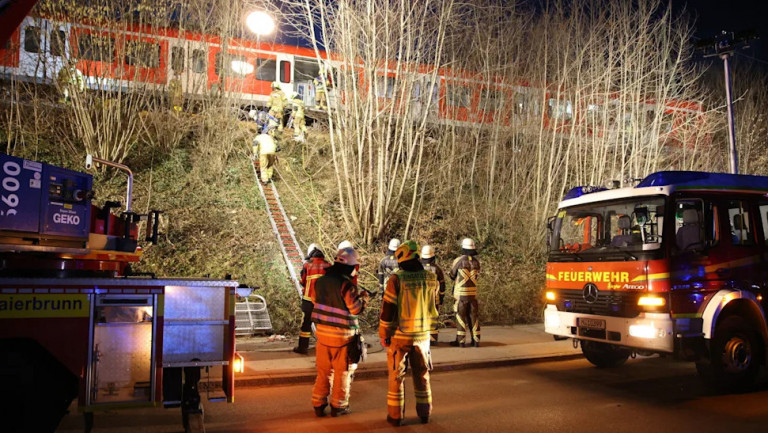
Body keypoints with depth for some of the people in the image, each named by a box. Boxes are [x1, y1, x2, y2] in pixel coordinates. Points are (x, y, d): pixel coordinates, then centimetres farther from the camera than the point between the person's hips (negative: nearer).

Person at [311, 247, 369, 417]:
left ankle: (318, 405, 22)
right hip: (342, 334, -5)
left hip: (322, 331, 5)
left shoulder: (321, 281, 0)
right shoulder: (346, 284, -20)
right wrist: (363, 297, 4)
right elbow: (355, 308, -16)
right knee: (342, 371, 10)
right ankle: (338, 406, 18)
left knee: (323, 370, 16)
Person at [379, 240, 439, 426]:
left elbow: (387, 310, -13)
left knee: (396, 376, 10)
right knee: (422, 376, 17)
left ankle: (396, 416, 16)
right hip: (423, 336, 3)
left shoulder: (396, 279, -17)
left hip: (400, 336, -3)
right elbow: (433, 306, 7)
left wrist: (383, 335, -2)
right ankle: (424, 413, 24)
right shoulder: (431, 279, -5)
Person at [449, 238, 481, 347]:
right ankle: (476, 340, 12)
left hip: (461, 293, -4)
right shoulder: (476, 262, 5)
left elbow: (452, 275, 1)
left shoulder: (459, 260, -9)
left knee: (461, 316, 2)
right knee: (473, 316, 10)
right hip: (473, 293, 4)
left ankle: (460, 340, 4)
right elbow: (476, 275, 14)